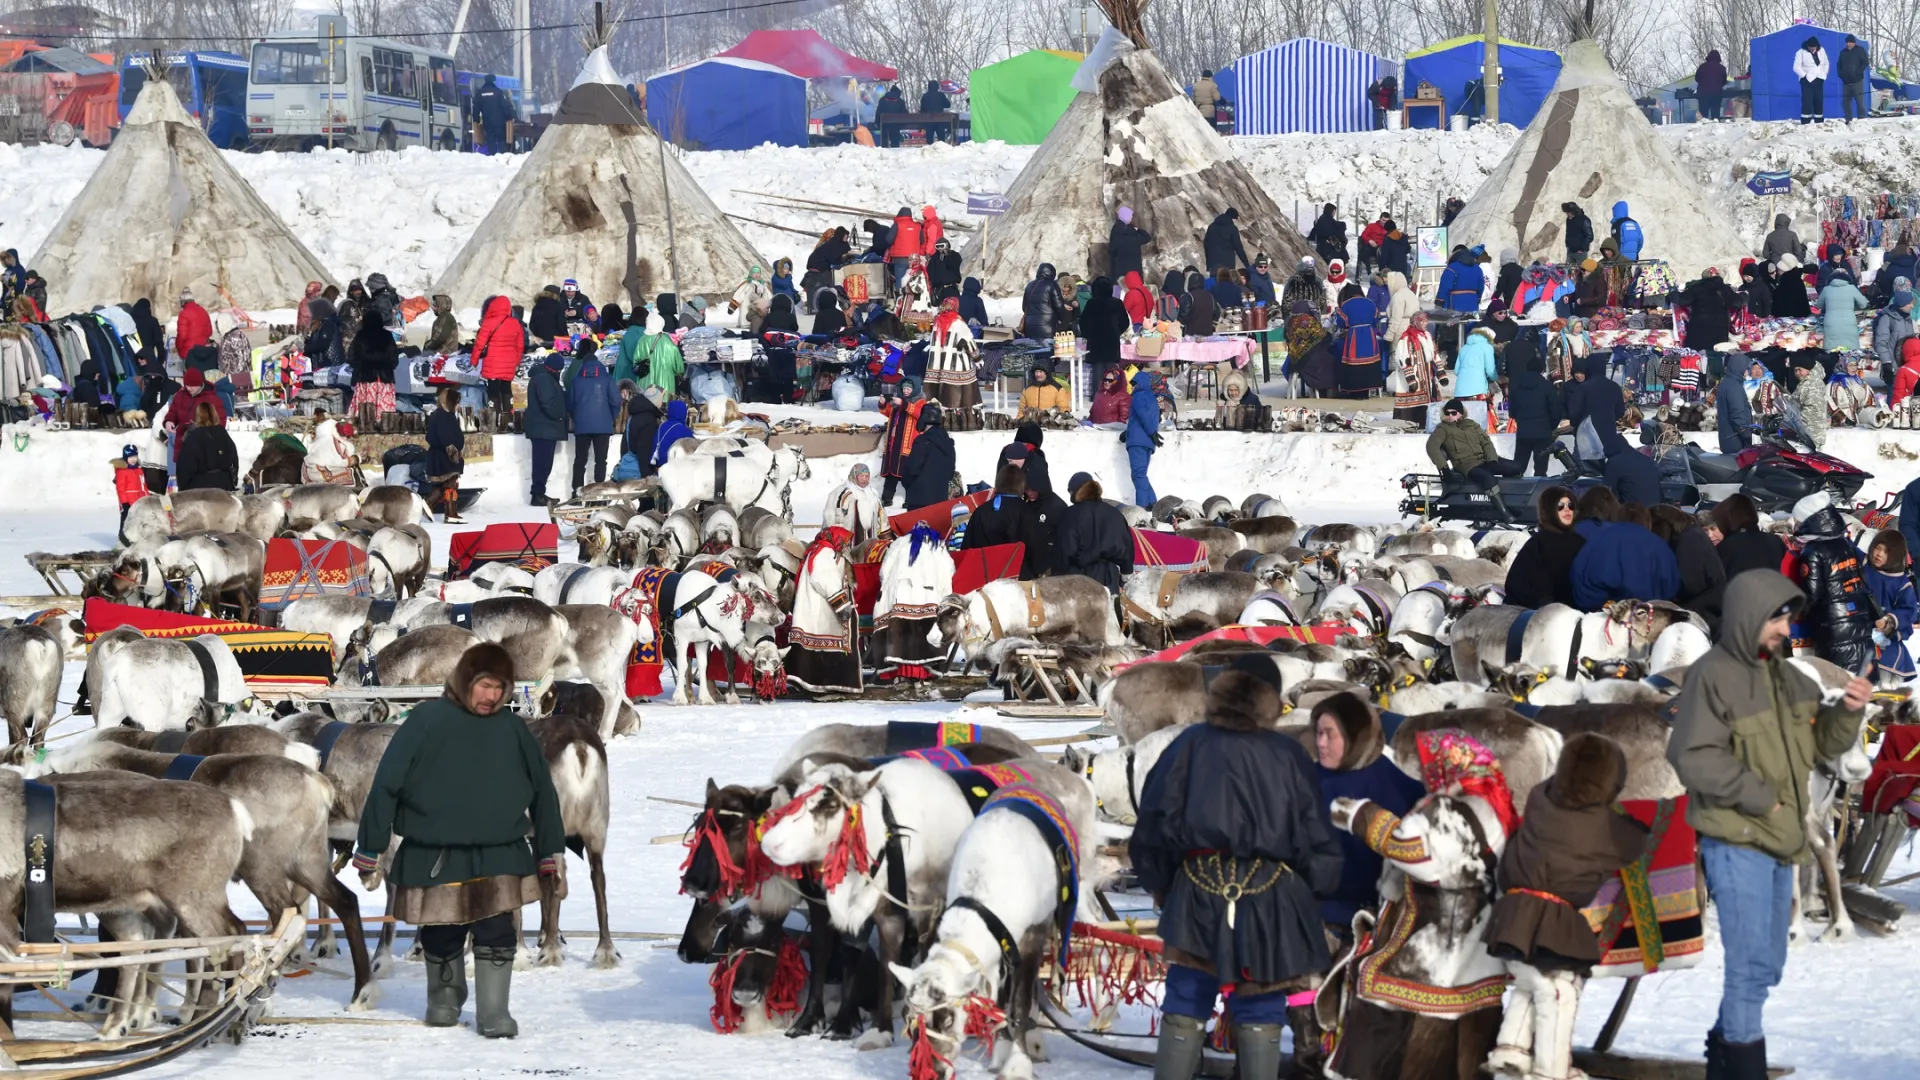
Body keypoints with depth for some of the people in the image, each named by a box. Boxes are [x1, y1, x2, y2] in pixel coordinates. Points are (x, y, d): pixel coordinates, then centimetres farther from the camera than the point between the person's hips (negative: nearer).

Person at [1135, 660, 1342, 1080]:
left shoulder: (1191, 744, 4)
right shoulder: (1289, 755, 5)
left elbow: (1156, 822, 3)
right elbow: (1315, 836, 4)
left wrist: (1158, 883, 14)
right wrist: (1313, 893, 15)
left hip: (1199, 889, 0)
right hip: (1270, 897, 0)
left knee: (1185, 1010, 4)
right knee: (1260, 1014, 4)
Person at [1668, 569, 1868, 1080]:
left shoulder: (1787, 677, 10)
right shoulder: (1712, 676, -15)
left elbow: (1821, 743, 14)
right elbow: (1692, 756, -21)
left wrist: (1848, 711, -6)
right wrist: (1757, 796, -19)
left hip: (1780, 841, 8)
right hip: (1735, 841, -8)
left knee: (1766, 965, 17)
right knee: (1752, 962, -12)